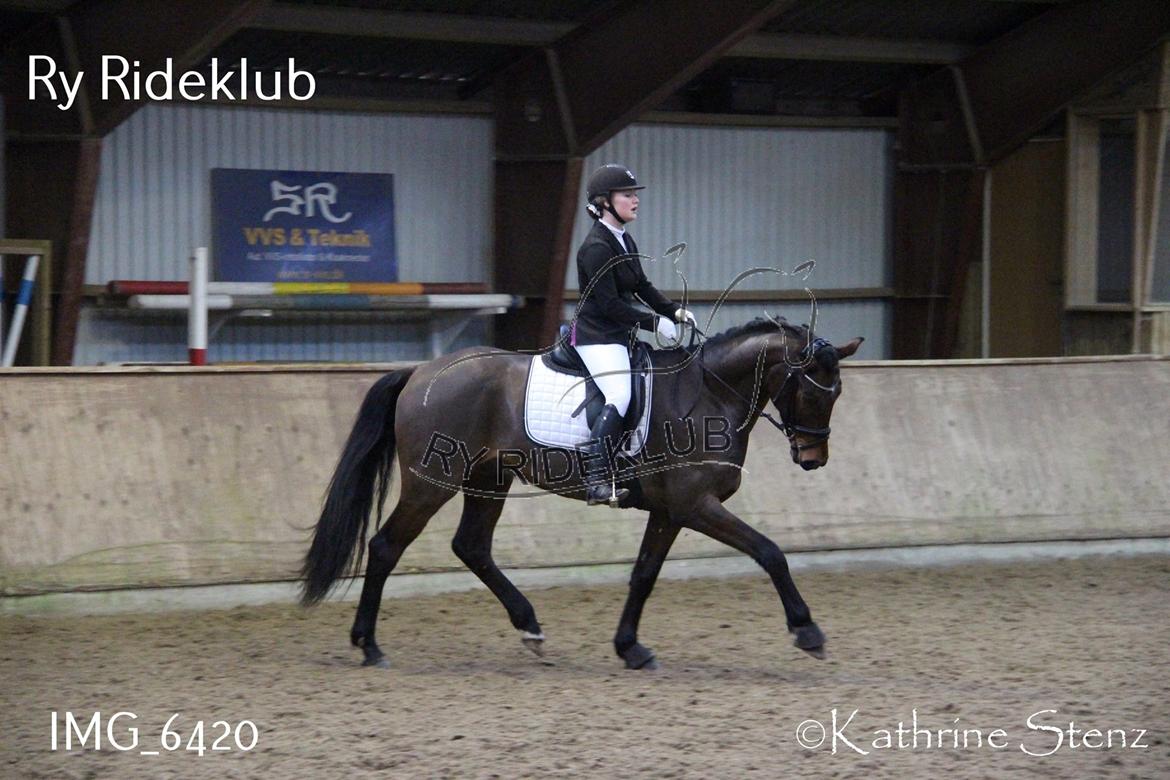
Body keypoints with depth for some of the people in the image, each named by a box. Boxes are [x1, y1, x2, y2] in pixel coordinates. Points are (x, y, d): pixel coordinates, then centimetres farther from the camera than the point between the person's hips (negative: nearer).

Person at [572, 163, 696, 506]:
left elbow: (642, 287, 20)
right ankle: (597, 481, -34)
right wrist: (654, 322, -17)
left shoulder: (624, 241, 13)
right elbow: (609, 305, -20)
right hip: (598, 337, -11)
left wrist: (674, 310, 6)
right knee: (619, 397, -27)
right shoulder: (597, 247, -17)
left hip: (620, 336, 11)